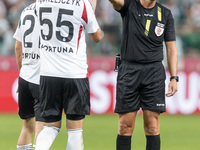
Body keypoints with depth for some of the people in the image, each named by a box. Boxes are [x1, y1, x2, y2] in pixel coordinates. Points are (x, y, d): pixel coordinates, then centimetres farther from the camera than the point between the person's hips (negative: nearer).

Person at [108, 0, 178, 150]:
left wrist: (174, 78, 0)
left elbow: (171, 48, 9)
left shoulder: (165, 14, 8)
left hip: (154, 72, 1)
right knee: (125, 126, -1)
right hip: (129, 70, -1)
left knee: (152, 126, -3)